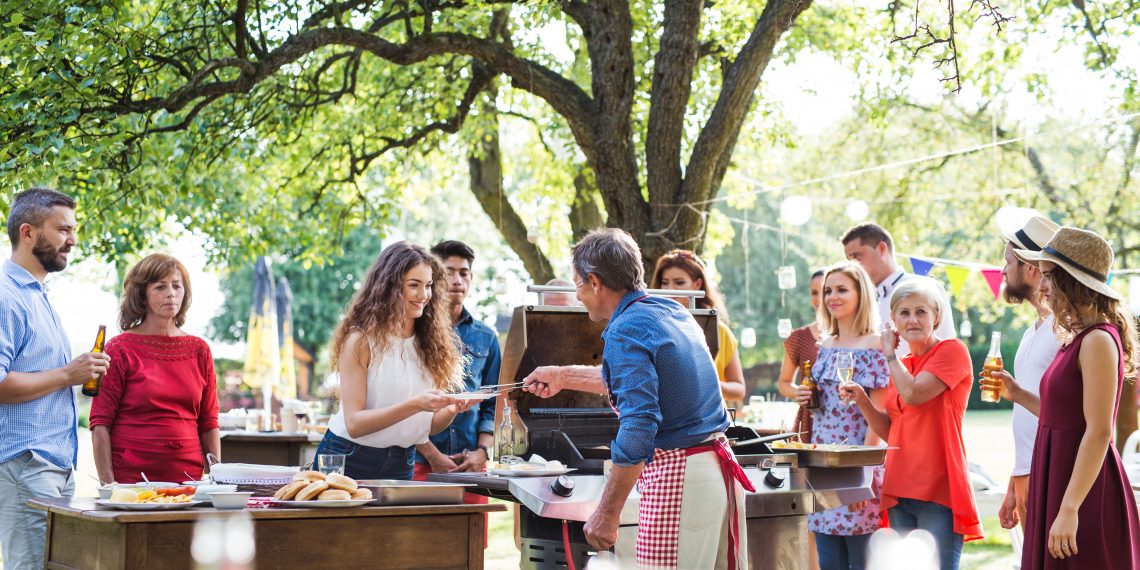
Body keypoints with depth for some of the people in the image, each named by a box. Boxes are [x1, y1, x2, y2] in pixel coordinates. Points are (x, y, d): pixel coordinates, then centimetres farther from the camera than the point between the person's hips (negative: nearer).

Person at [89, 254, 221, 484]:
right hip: (131, 478, -3)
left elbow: (209, 424, 13)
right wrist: (108, 485, -11)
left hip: (189, 475, 3)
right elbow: (100, 424, -4)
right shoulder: (119, 349, -1)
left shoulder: (199, 350, 10)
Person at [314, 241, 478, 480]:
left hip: (401, 466, 5)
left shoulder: (429, 344, 2)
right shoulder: (361, 341, -13)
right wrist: (415, 405, -30)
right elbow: (354, 423, -20)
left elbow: (429, 426, 5)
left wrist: (452, 410, -16)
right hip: (349, 461, -5)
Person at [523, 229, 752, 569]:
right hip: (721, 466, 9)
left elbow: (639, 425, -23)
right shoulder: (673, 311, 15)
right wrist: (564, 377, 43)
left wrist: (607, 514, -22)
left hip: (677, 477, -9)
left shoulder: (626, 330, -13)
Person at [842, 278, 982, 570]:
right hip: (900, 490, 8)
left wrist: (890, 354, -3)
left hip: (938, 491, -8)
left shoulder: (952, 351, -4)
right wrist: (862, 400, 4)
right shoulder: (900, 366, 18)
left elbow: (913, 394, -18)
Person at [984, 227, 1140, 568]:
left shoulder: (1098, 341, -15)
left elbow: (1099, 432, -20)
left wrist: (1069, 509, -23)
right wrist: (1018, 395, 16)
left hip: (1085, 489, -9)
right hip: (1058, 483, 9)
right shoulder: (1077, 339, 12)